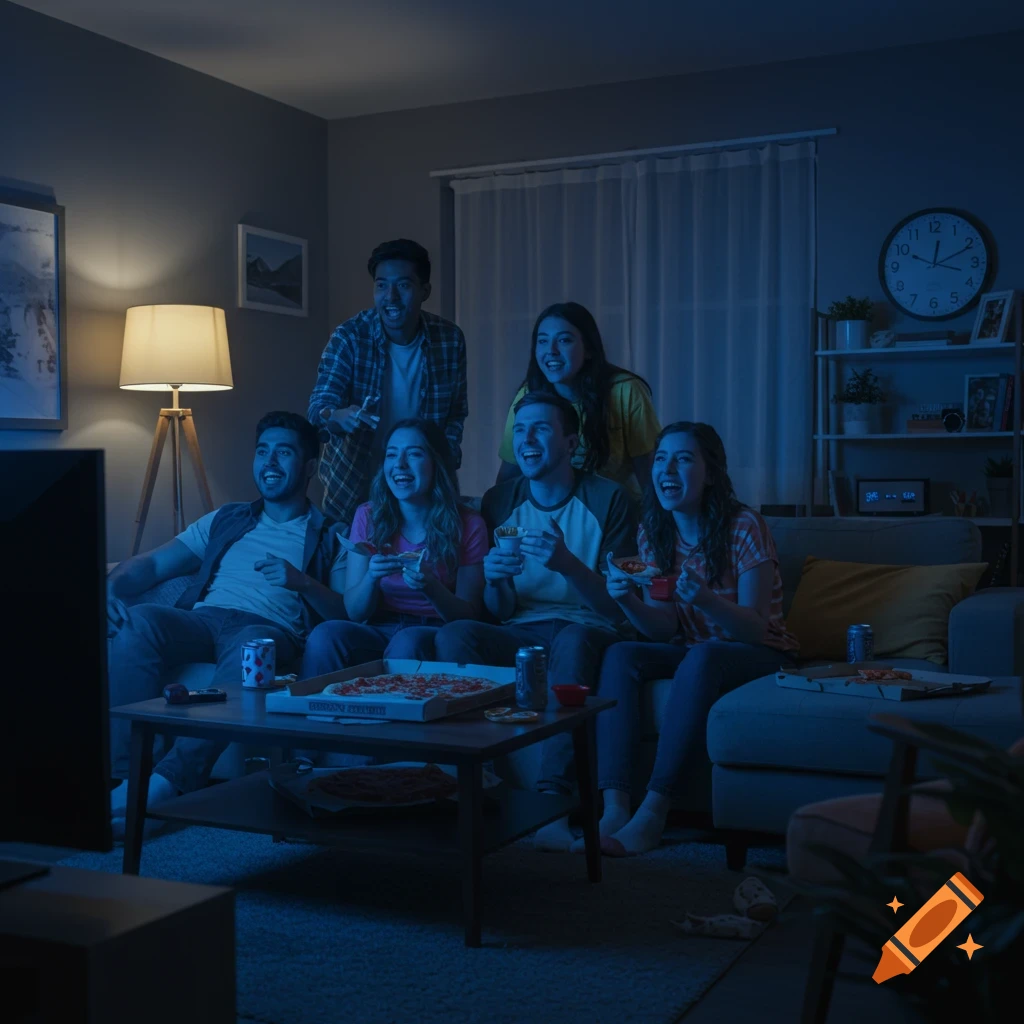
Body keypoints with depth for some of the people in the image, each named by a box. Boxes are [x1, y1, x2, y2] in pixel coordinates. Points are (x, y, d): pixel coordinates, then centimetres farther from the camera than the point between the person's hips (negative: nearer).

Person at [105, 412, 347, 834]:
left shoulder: (331, 538, 17)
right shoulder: (225, 520, 30)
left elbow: (350, 614, 4)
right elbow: (153, 563, 22)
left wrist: (303, 583, -14)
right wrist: (110, 586, 0)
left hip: (270, 629, -4)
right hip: (202, 619, 4)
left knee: (251, 644, -40)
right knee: (137, 621, -29)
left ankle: (166, 781, -48)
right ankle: (119, 771, -33)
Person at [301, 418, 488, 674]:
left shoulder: (468, 525, 0)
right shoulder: (368, 516, 6)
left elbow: (468, 614, 0)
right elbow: (354, 612, 5)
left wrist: (431, 588, -20)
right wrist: (371, 578, -18)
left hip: (434, 635, -2)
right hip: (377, 631, 2)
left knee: (407, 643, -36)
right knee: (324, 634, -29)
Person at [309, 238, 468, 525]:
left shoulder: (450, 340, -8)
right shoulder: (349, 337, -15)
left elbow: (456, 411, 4)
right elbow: (319, 407, -22)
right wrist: (336, 417, -44)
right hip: (353, 483, -1)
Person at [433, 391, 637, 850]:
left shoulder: (607, 499, -1)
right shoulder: (499, 502, 9)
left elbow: (618, 607, -7)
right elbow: (498, 612, 9)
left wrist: (567, 563, -25)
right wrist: (495, 579, -16)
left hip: (583, 628, -3)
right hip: (520, 635, 3)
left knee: (575, 638, -37)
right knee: (452, 633, -26)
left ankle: (553, 799, -42)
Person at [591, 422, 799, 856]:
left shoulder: (744, 527, -16)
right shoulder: (653, 533, 0)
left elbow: (755, 629, -18)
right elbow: (663, 629, -2)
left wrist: (705, 601, -38)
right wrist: (627, 601, -23)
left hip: (758, 655, -5)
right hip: (689, 651, 5)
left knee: (701, 659, -36)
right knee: (619, 655, -22)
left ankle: (653, 811, -35)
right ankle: (614, 807, -31)